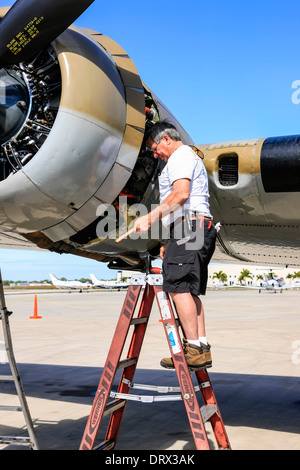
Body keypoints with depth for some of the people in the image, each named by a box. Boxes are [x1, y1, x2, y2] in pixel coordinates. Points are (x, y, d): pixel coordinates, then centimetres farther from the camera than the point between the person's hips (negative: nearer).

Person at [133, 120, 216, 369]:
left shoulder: (180, 156, -1)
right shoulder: (192, 158, 31)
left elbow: (181, 193, -19)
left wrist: (151, 217, -19)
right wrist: (171, 243, 27)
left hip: (189, 226, -10)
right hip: (202, 228, 11)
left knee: (178, 287, -14)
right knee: (190, 291, 8)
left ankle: (194, 350, -15)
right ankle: (203, 348, 6)